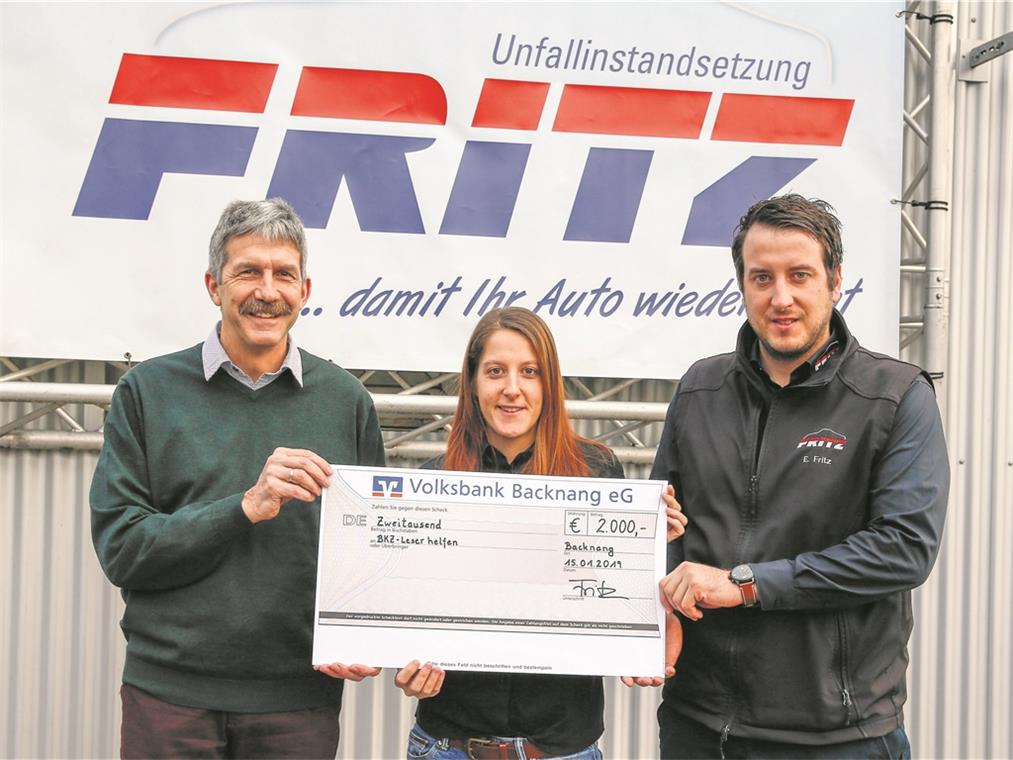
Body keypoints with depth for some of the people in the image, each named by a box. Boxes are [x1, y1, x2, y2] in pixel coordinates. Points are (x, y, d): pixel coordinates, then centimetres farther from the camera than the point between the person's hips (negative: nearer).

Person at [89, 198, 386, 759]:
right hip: (169, 695, -1)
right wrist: (246, 508, -16)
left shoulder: (345, 401, 6)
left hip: (300, 700, 1)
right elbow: (119, 547, -5)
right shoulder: (148, 392, 2)